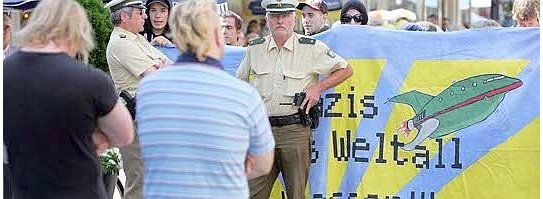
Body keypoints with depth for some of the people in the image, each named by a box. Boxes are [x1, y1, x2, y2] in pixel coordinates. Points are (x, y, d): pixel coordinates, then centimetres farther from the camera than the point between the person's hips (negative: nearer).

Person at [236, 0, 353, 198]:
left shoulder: (311, 48, 0)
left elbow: (346, 69, 7)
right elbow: (239, 84, 23)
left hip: (295, 131, -2)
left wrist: (317, 87, -4)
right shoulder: (254, 49, 9)